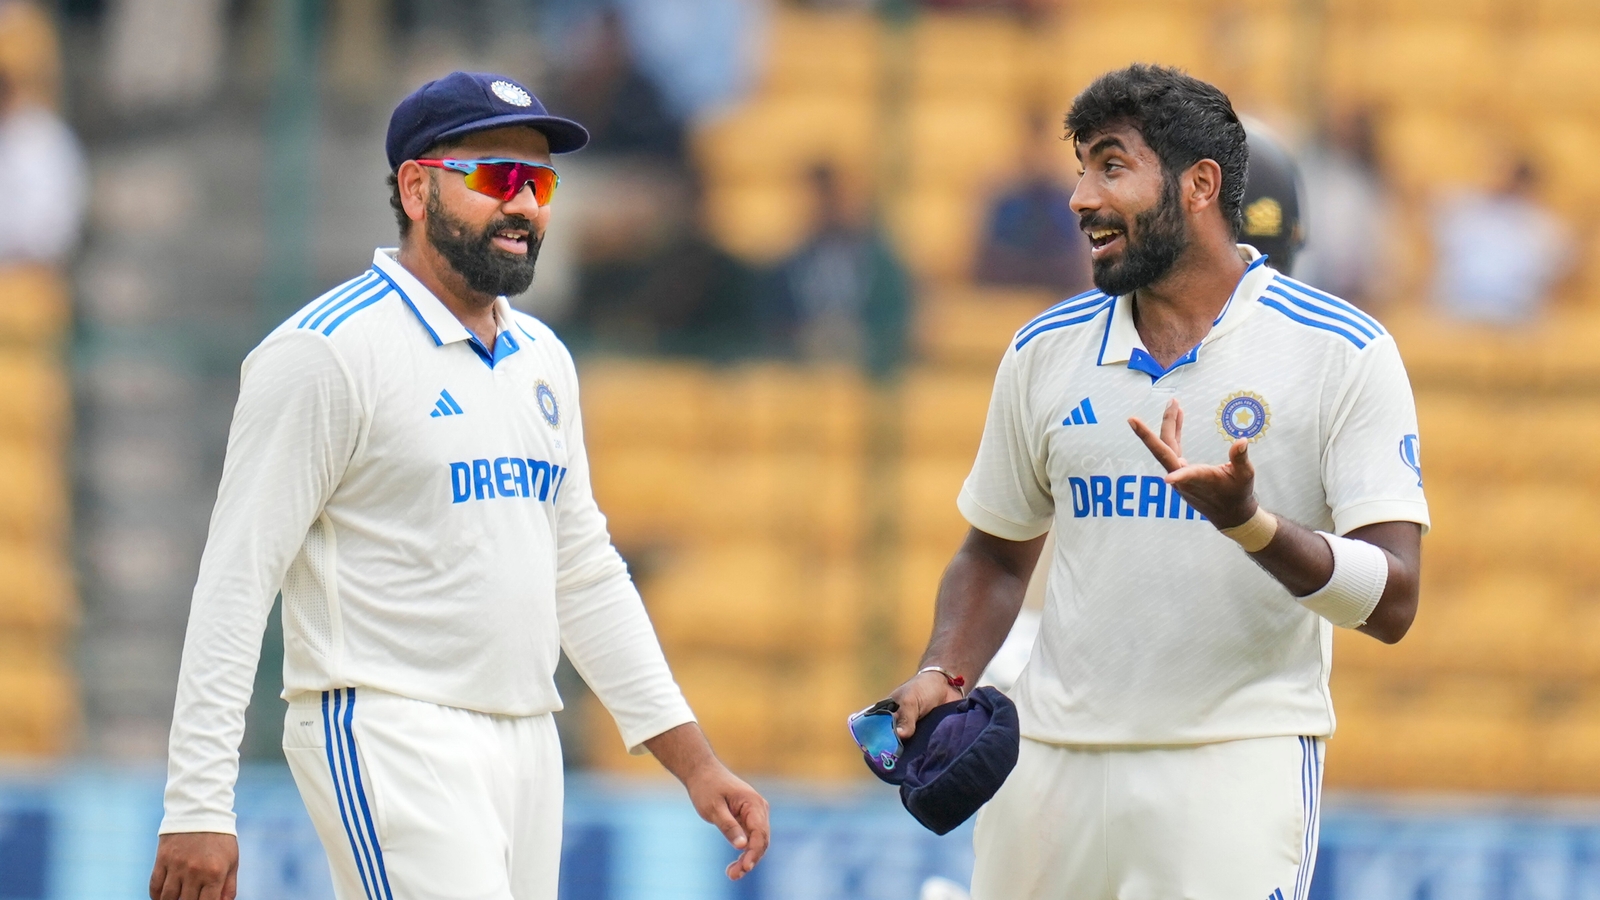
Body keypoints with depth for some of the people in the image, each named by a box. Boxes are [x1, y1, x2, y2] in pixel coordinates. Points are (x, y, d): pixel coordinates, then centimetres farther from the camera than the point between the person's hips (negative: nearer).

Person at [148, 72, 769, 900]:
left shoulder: (541, 359, 16)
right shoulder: (329, 350, -8)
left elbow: (586, 576, 24)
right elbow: (236, 578, -12)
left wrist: (695, 763, 17)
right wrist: (197, 807, -18)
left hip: (526, 740, 8)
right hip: (386, 739, -8)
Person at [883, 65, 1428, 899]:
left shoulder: (1344, 353, -5)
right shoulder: (1045, 351, 10)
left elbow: (1392, 604, -10)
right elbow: (997, 555, 22)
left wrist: (1246, 520, -26)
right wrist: (943, 675, 2)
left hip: (1238, 767, -4)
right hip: (1051, 763, 4)